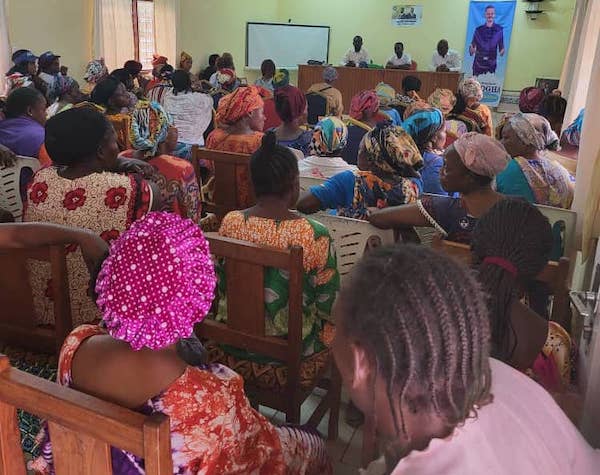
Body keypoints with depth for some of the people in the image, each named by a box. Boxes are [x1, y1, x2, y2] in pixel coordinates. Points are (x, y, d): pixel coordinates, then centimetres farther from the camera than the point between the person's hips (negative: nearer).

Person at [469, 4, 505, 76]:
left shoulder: (499, 29, 4)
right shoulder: (478, 29, 4)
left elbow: (501, 47, 7)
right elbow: (472, 45, 4)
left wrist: (502, 51, -14)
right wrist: (471, 50, -18)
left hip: (491, 64, 0)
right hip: (478, 64, 0)